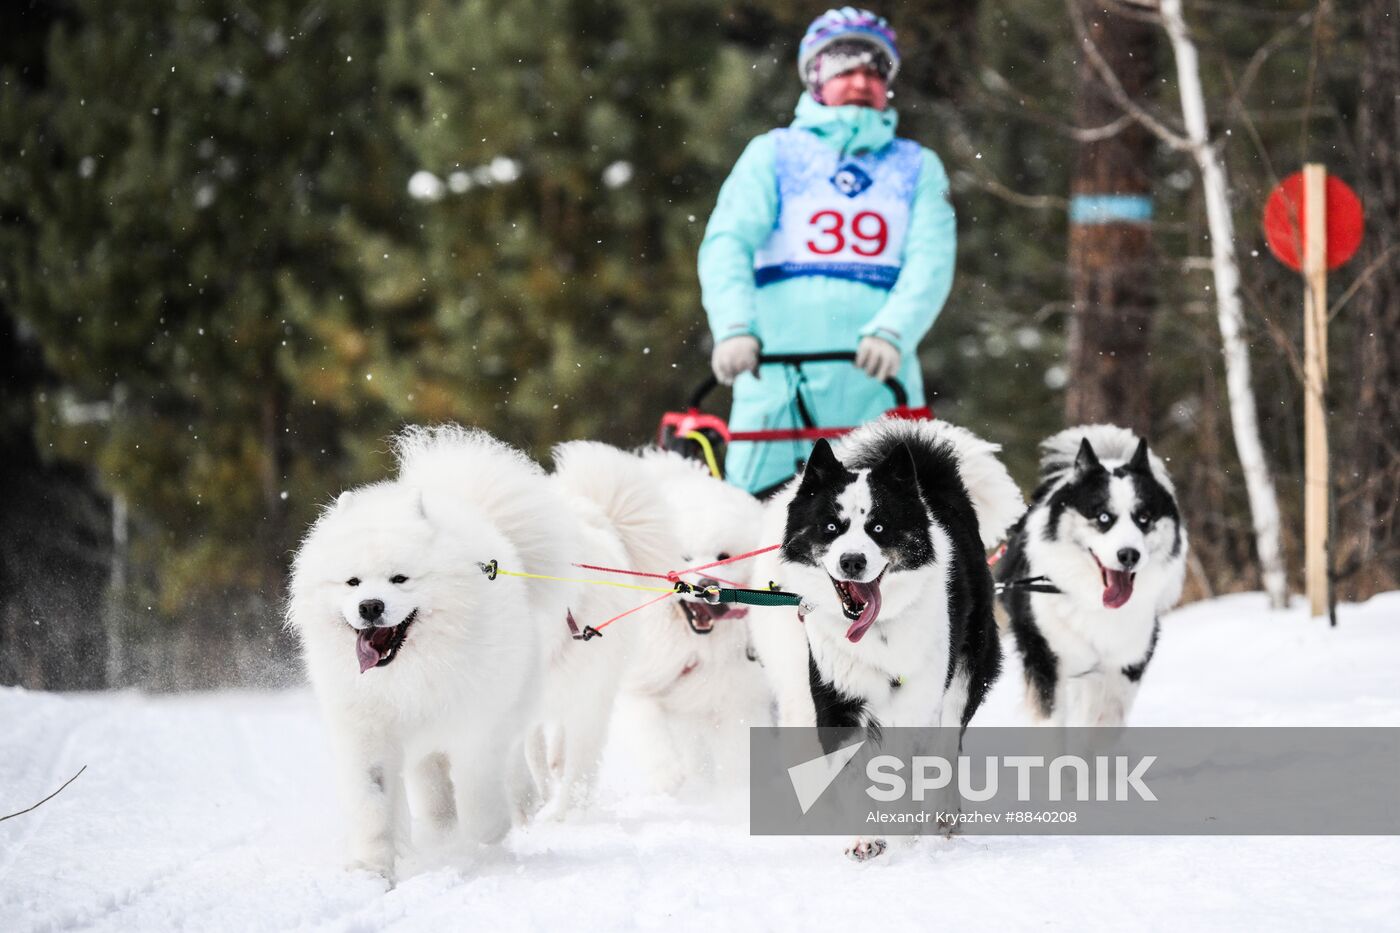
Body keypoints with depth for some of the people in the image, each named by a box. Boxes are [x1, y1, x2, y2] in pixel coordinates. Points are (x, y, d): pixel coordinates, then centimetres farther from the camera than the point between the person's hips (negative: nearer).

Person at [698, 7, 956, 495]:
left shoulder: (917, 168, 18)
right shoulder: (772, 153, 14)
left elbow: (930, 261, 2)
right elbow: (726, 244, 0)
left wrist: (891, 332, -19)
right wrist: (734, 327, -20)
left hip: (876, 379, 1)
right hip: (778, 375, -1)